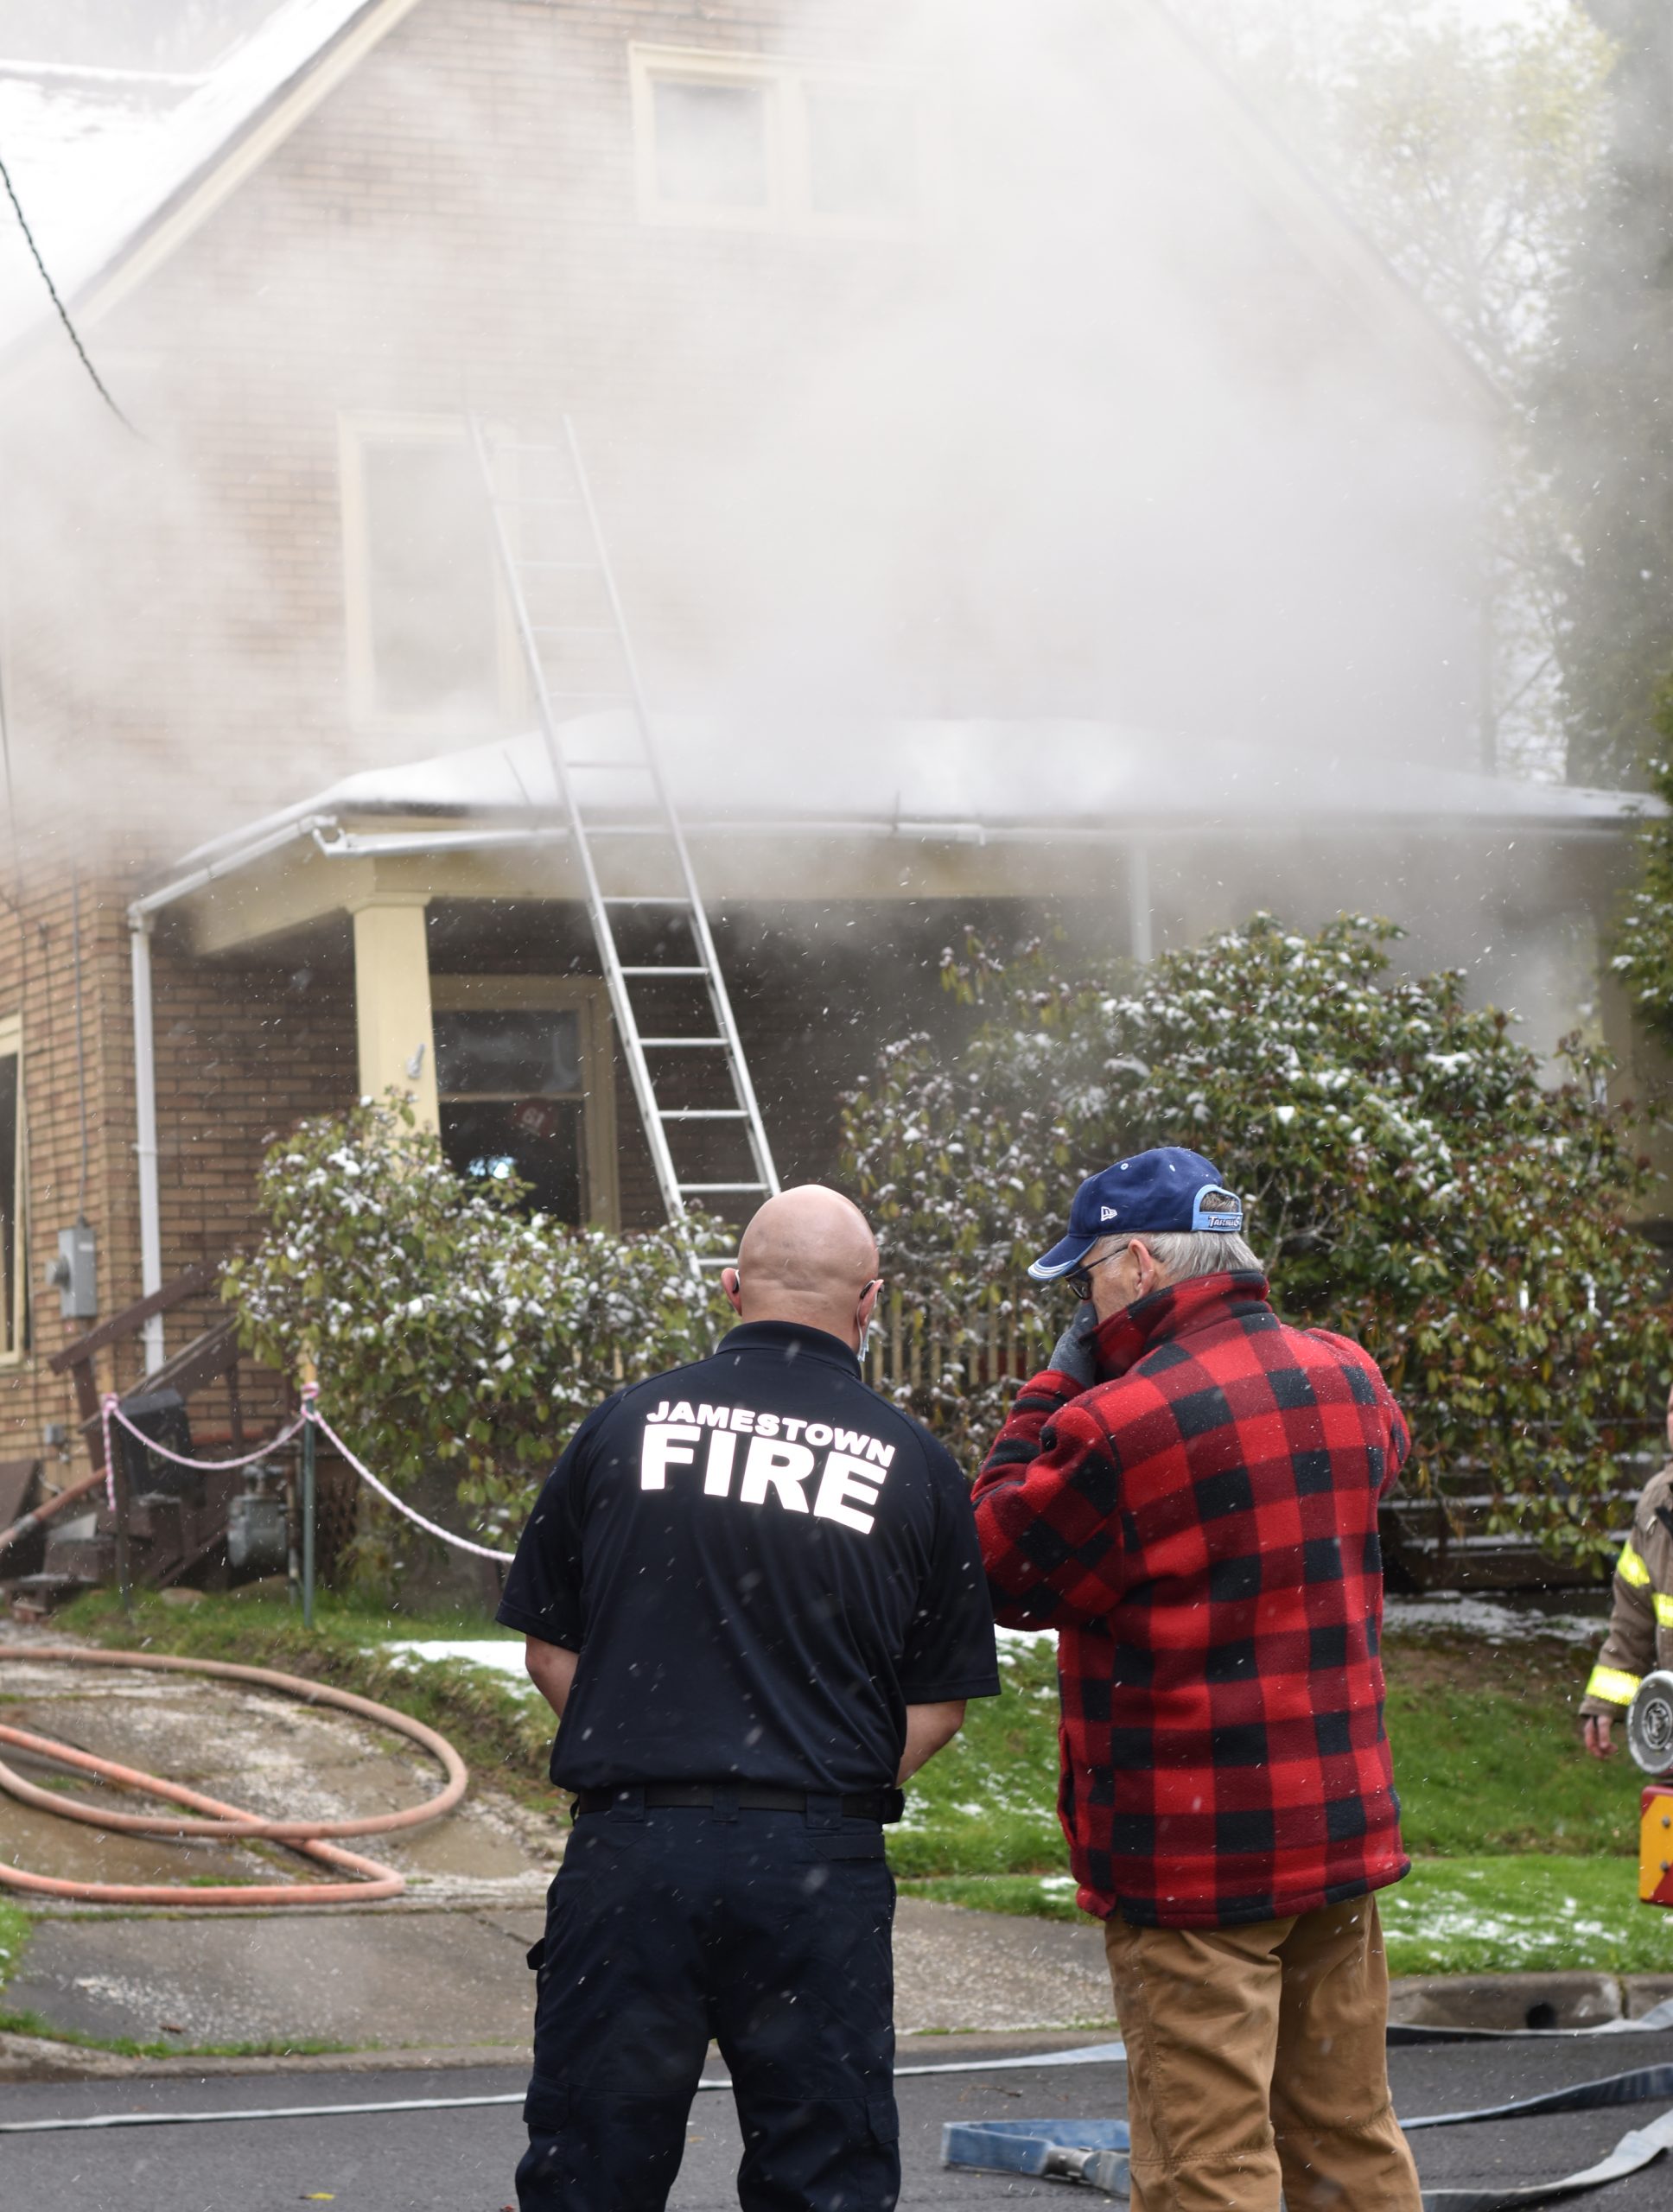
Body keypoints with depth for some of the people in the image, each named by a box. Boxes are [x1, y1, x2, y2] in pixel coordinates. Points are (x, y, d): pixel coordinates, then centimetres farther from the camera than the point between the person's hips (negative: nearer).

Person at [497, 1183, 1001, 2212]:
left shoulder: (628, 1423, 4)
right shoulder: (914, 1465, 3)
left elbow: (549, 1646, 9)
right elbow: (942, 1703, 5)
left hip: (630, 1847, 1)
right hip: (820, 1860, 0)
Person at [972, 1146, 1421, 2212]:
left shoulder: (1113, 1425, -19)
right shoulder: (1348, 1377, 3)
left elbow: (1004, 1574, -7)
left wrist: (1051, 1393, 0)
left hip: (1193, 1857, -7)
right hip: (1343, 1830, 7)